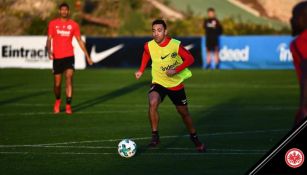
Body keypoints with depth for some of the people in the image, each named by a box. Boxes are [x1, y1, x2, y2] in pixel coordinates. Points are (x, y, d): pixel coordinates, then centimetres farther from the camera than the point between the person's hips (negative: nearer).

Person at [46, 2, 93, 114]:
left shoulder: (73, 25, 4)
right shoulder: (53, 24, 3)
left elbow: (79, 40, 10)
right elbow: (49, 39, 1)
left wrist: (87, 56, 9)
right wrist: (49, 51, -18)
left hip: (69, 56, -1)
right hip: (57, 57, 1)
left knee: (69, 78, -18)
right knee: (57, 83, 7)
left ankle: (68, 105, -16)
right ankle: (57, 101, 36)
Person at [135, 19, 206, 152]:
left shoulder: (175, 45, -20)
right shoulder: (149, 46, -13)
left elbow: (190, 59, -12)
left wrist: (176, 70, -23)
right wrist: (141, 71, 1)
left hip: (176, 84, 0)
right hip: (158, 83, 0)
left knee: (184, 112, 12)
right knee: (153, 103, -30)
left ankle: (194, 138, 37)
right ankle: (155, 136, -17)